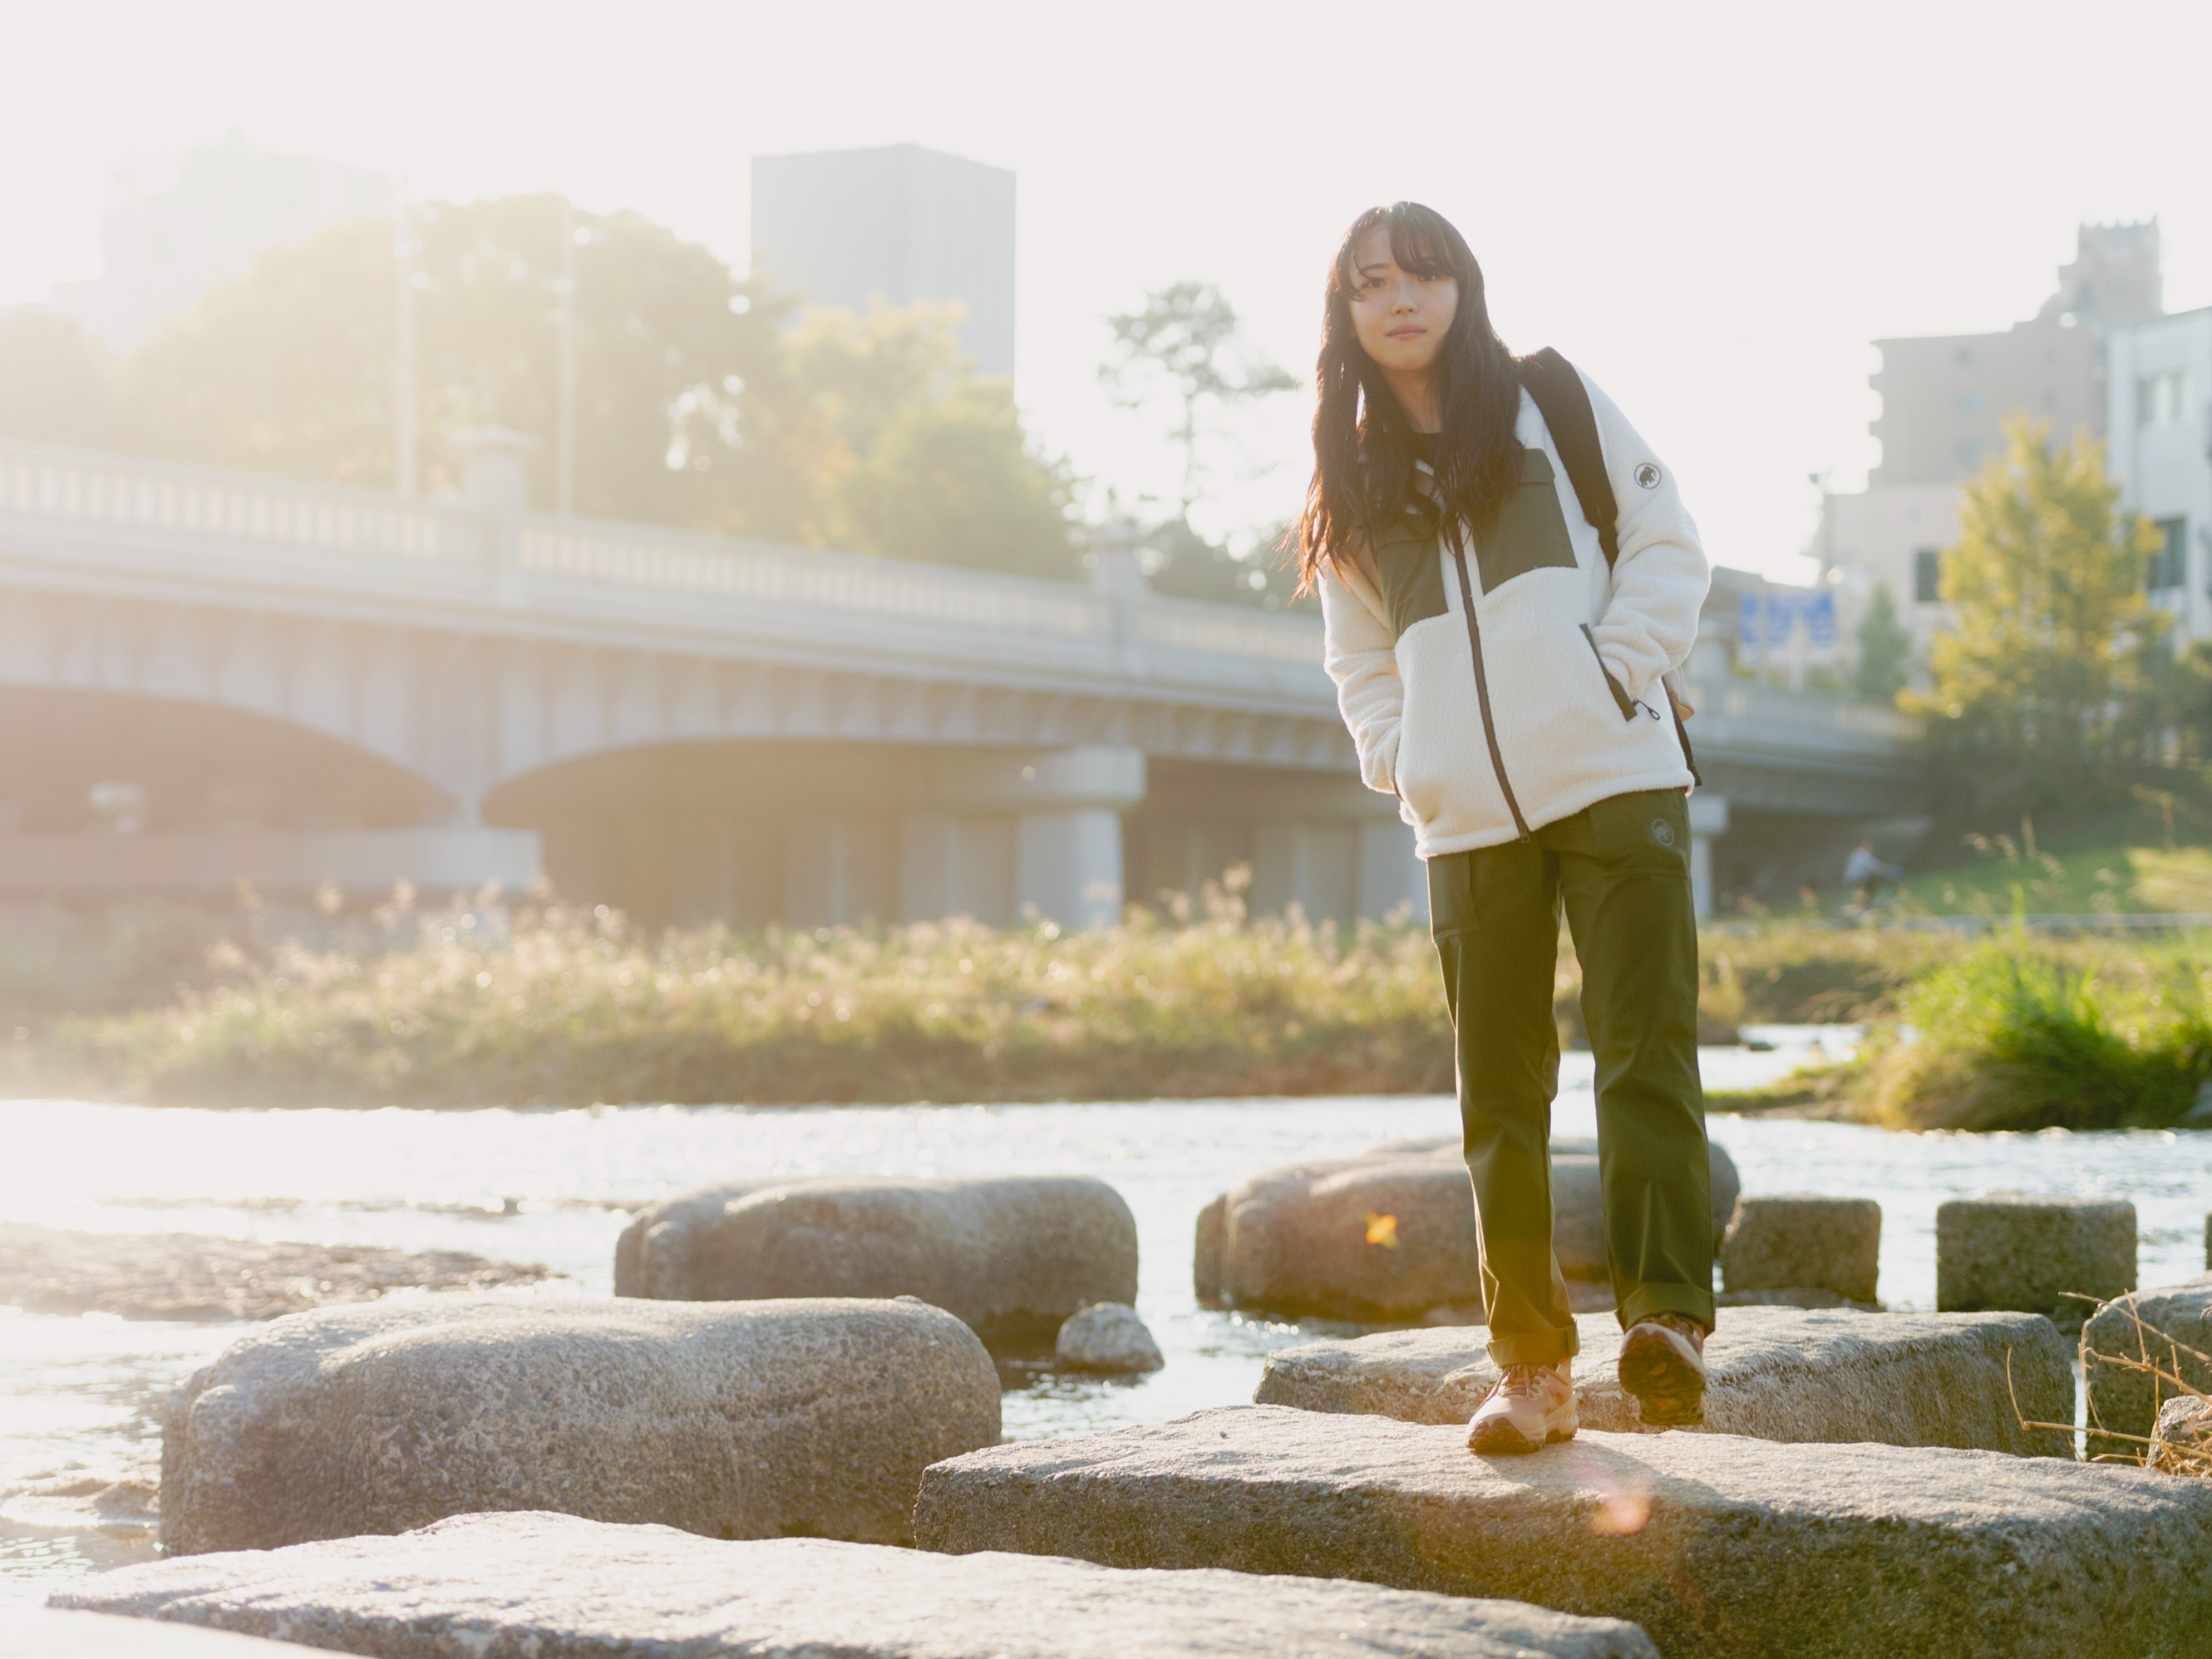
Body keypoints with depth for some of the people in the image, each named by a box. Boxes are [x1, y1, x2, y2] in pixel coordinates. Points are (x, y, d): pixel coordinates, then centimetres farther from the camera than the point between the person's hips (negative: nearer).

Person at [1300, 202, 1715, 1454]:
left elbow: (1667, 543, 7)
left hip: (1617, 782, -3)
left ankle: (1668, 1316, -14)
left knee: (1646, 1055, -13)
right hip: (1469, 823, 3)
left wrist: (1620, 673, -6)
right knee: (1501, 1099, 3)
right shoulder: (1354, 475, 15)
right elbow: (1360, 658, 22)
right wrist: (1401, 760, 5)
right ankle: (1534, 1367, 8)